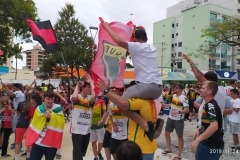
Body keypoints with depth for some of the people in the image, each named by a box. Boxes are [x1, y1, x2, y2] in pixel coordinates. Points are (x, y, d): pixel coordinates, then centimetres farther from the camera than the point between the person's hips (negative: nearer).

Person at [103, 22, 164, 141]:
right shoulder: (152, 48, 23)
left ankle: (146, 125, -12)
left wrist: (107, 27, 4)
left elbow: (118, 41, -10)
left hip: (146, 86, -8)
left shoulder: (137, 46, 1)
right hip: (158, 87, 8)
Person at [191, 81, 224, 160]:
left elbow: (214, 126, -34)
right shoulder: (209, 104, 10)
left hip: (212, 146, -9)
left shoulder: (211, 105, -21)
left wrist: (197, 140, -33)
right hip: (208, 143, 9)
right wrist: (199, 129, 10)